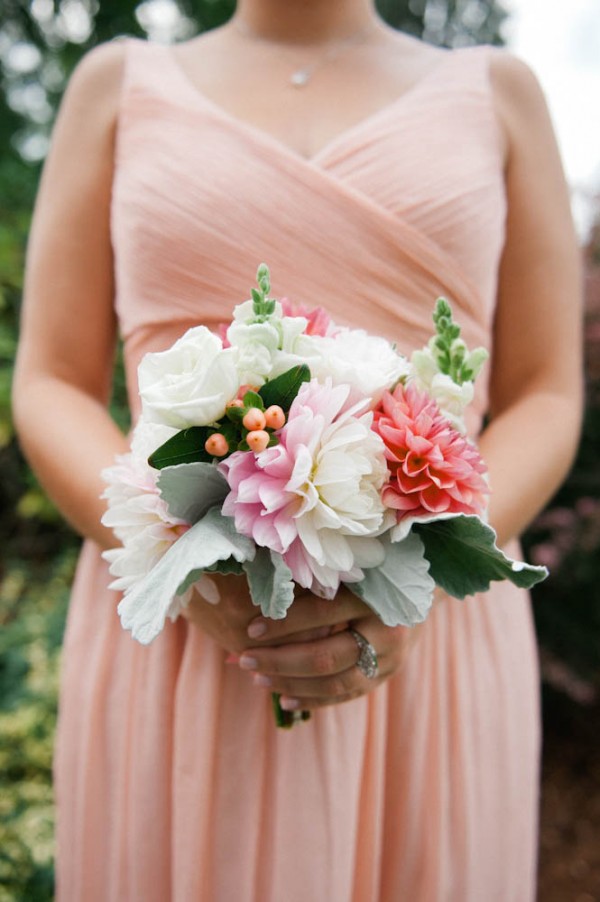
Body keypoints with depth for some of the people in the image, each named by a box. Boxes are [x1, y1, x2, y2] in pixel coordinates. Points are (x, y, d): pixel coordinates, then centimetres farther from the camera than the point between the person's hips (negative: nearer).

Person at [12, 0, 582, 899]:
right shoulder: (120, 83, 9)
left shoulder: (497, 91, 9)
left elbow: (548, 398, 4)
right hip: (171, 638, 0)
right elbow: (49, 390, 3)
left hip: (433, 646, 1)